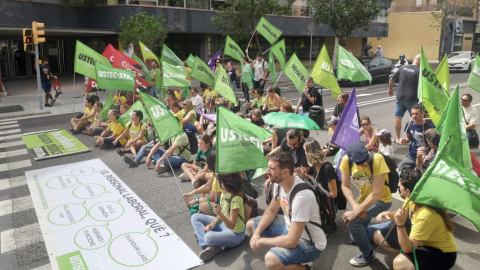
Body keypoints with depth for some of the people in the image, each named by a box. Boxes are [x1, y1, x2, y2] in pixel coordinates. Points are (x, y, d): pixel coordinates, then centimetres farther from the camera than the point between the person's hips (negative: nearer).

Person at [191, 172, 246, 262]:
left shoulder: (236, 199, -28)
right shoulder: (225, 192, -4)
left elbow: (232, 226, -27)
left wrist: (220, 213, -41)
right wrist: (213, 223, -5)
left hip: (235, 234, -10)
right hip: (223, 224, 10)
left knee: (209, 238, -37)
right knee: (195, 217, 5)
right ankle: (210, 246, -11)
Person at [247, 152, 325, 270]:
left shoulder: (301, 197, -37)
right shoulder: (279, 182, -11)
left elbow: (291, 241, -34)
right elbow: (271, 210, 5)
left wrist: (261, 241, -20)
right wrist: (257, 233, -9)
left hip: (309, 242, -8)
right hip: (289, 226, 8)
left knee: (271, 260, -31)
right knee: (250, 225, 10)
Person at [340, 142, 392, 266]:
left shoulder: (377, 159, -33)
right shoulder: (346, 160, -21)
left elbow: (377, 193, -34)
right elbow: (345, 186, -14)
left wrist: (356, 212, -35)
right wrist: (356, 206, -30)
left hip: (381, 199, -5)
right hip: (364, 198, 5)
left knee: (353, 220, -25)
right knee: (354, 238, 13)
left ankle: (368, 254, -3)